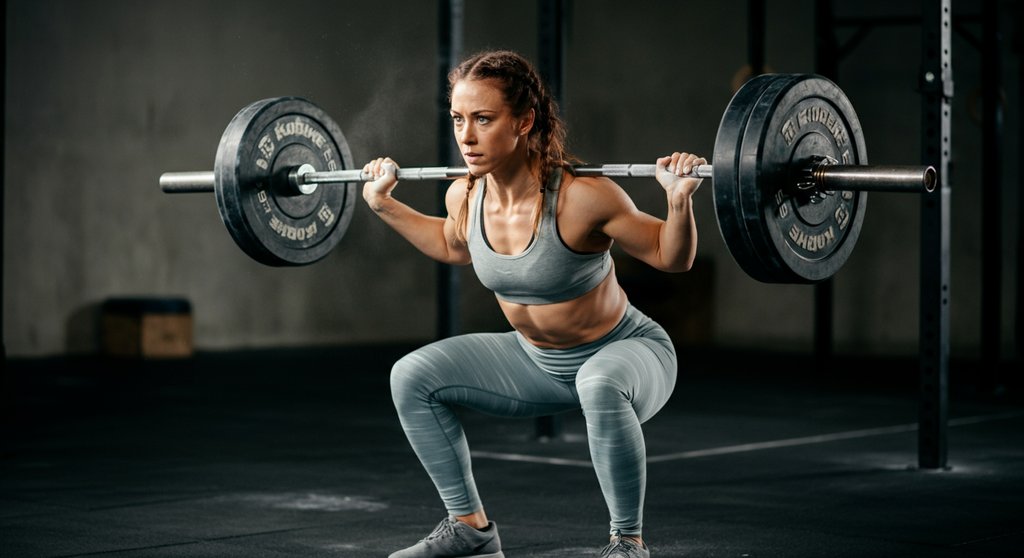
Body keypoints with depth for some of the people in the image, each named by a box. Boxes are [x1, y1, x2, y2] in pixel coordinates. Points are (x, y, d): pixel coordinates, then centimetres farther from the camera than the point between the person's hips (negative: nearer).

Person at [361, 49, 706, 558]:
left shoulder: (581, 199, -31)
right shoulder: (464, 198, -13)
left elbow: (671, 258, -18)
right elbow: (453, 246, 14)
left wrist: (679, 201, -36)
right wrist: (384, 204, 7)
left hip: (624, 350, -6)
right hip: (536, 360, 6)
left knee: (601, 388, -40)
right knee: (412, 377, -4)